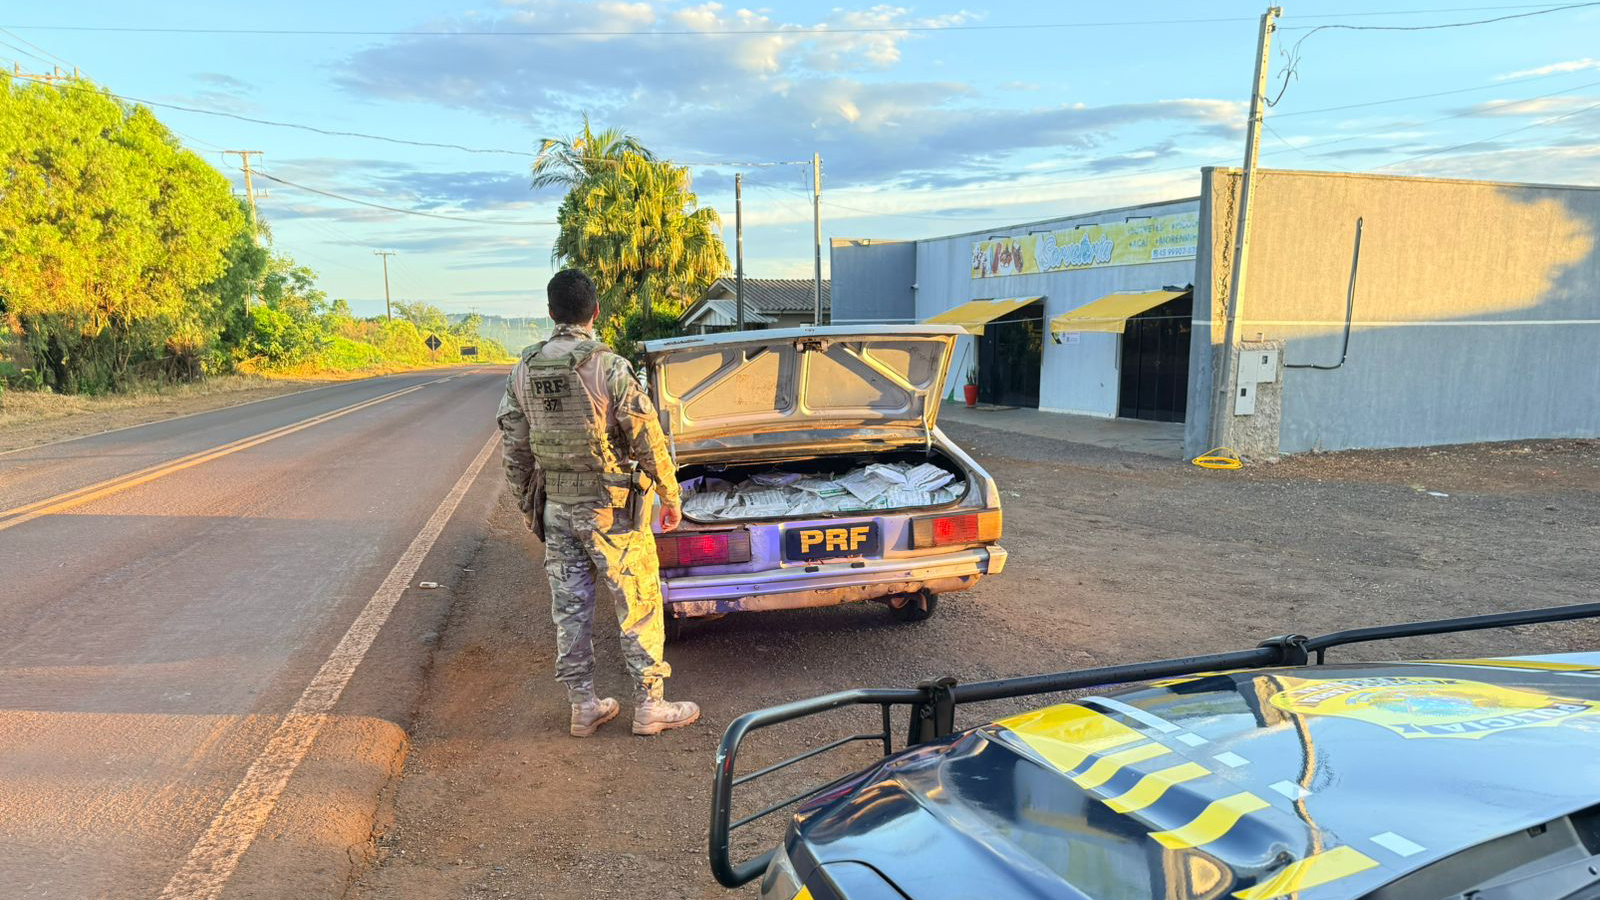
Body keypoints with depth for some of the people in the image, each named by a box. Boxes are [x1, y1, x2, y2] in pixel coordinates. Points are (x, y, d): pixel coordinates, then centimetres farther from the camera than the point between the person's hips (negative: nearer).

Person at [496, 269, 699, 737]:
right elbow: (648, 439, -13)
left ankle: (583, 706, 22)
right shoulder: (609, 367, -15)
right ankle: (649, 705, 13)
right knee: (640, 605, 6)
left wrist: (527, 504, 19)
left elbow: (514, 447, 7)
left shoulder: (524, 370, 2)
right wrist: (671, 497, -2)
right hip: (610, 509, -5)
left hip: (557, 509, 5)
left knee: (570, 609, 12)